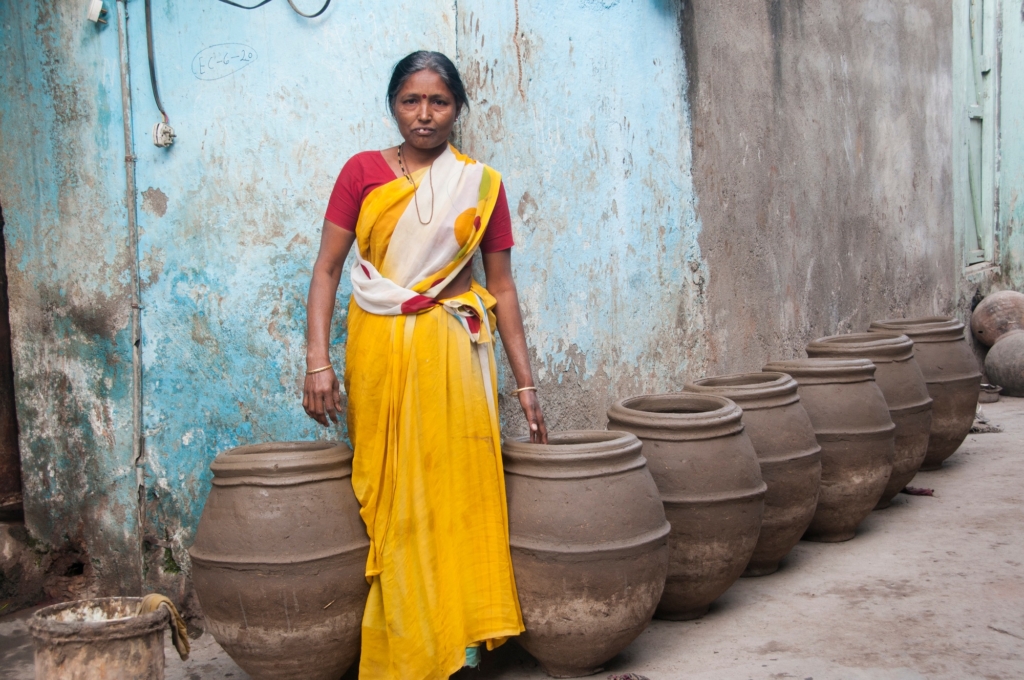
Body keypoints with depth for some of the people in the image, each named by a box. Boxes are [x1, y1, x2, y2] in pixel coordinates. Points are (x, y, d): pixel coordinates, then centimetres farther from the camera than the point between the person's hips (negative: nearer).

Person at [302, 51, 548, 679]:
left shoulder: (482, 185, 7)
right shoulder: (363, 172, 4)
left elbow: (502, 287, 9)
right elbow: (327, 269, 2)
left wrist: (525, 382, 7)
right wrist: (318, 361, -9)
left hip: (455, 351, 1)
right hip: (380, 351, -1)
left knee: (457, 488, 0)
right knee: (392, 496, 2)